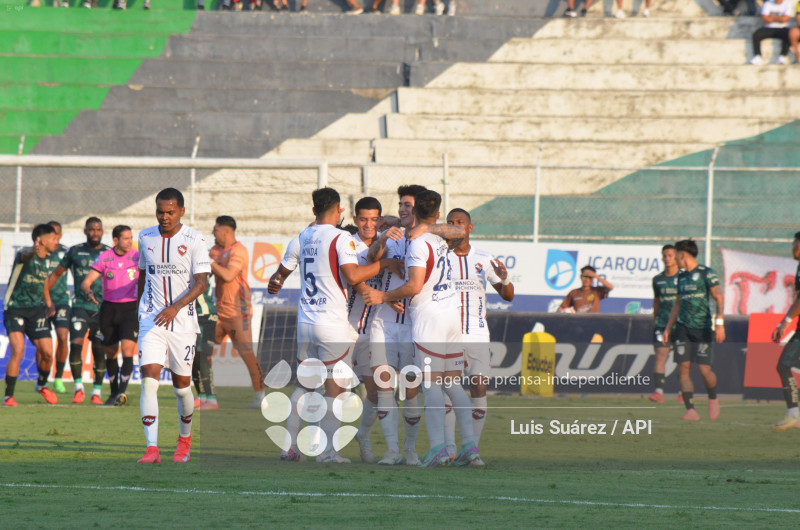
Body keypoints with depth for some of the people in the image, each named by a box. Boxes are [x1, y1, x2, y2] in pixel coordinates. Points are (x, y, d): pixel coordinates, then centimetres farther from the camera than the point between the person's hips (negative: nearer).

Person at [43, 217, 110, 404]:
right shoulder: (75, 252, 7)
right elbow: (55, 275, 14)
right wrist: (48, 301, 8)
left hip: (102, 308, 0)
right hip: (80, 305, 0)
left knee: (99, 350, 1)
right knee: (76, 344, -16)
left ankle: (97, 391, 12)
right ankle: (79, 388, -6)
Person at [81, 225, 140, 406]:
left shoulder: (137, 257, -1)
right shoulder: (104, 258, -1)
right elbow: (86, 282, -3)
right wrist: (88, 291, -25)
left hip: (130, 308, -1)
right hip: (109, 308, 1)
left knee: (127, 350, -16)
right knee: (110, 353, 8)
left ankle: (122, 391, -20)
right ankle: (114, 392, 23)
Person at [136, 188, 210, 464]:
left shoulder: (194, 241, -7)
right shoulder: (146, 238, 6)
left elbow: (201, 283, -12)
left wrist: (175, 307, -25)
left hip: (183, 321, -2)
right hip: (151, 320, 2)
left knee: (182, 385, 8)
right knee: (149, 380, -14)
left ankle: (185, 439, 33)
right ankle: (151, 448, -18)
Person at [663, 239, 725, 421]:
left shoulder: (706, 273, -4)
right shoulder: (681, 276, 16)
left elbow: (719, 298, -9)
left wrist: (719, 323, -20)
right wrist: (668, 328, 22)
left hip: (703, 328, -6)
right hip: (683, 328, 6)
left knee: (704, 369, -10)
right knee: (683, 369, -6)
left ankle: (713, 399, 18)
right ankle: (691, 411, -5)